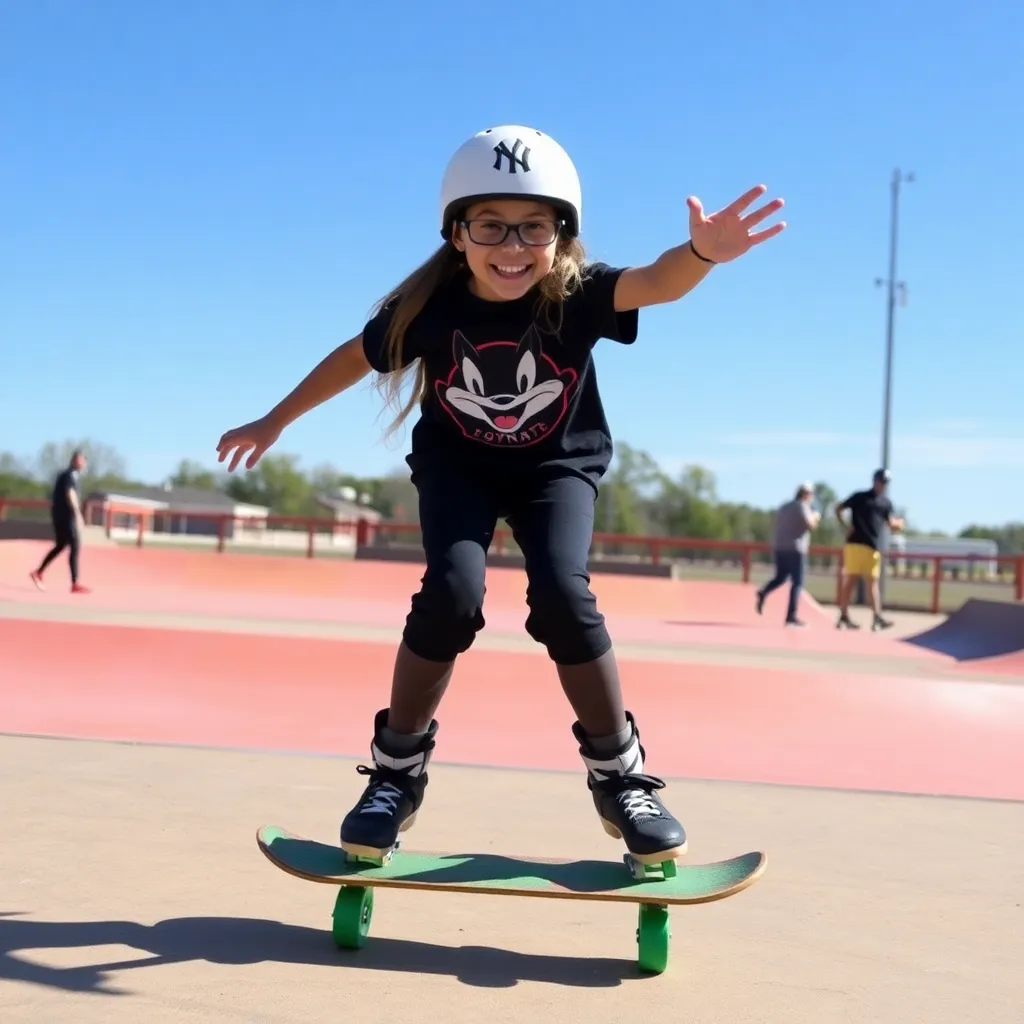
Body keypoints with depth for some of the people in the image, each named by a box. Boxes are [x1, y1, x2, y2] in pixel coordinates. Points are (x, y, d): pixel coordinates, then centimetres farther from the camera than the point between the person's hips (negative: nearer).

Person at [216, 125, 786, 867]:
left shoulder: (579, 295, -26)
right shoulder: (430, 307, -23)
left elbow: (657, 282, -46)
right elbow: (355, 357, -5)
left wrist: (702, 252, -70)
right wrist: (273, 423, 5)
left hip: (557, 463, 0)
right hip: (458, 463, 1)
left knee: (561, 596, -24)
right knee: (452, 595, -24)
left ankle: (620, 775, -4)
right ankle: (397, 768, -2)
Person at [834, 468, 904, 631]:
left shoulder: (886, 502, 15)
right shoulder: (860, 496, 4)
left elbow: (891, 523, 7)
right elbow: (838, 509, 5)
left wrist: (898, 523, -12)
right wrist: (846, 527, -5)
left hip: (874, 547, 5)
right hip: (856, 543, -5)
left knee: (873, 581, 5)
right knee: (850, 579, -5)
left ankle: (877, 616, 5)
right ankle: (843, 616, -3)